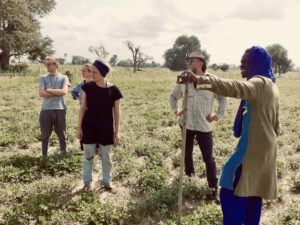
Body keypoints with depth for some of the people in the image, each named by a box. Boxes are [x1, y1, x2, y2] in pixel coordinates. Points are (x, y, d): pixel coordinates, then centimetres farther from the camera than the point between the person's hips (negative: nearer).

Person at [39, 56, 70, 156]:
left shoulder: (63, 77, 5)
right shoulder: (43, 78, 7)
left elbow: (64, 91, -11)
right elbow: (41, 93, -7)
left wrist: (49, 90, -6)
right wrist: (57, 93, -8)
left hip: (60, 109, -1)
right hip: (46, 110, 1)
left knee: (62, 135, 8)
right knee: (45, 136, 10)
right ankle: (44, 156, 23)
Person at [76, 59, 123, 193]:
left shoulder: (113, 90, -8)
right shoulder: (87, 87, -6)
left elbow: (116, 112, -1)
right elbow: (83, 108, 0)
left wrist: (117, 131, -2)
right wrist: (79, 127, -2)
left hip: (106, 128, 0)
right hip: (89, 127, 0)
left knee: (106, 157, 12)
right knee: (88, 156, 11)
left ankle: (107, 183, 29)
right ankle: (87, 182, 29)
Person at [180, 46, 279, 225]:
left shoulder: (259, 82, -16)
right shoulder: (272, 86, 15)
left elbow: (236, 88, -40)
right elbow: (276, 125, 20)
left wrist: (201, 80, -50)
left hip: (252, 149, -10)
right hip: (266, 149, 10)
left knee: (231, 192, -7)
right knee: (254, 194, 17)